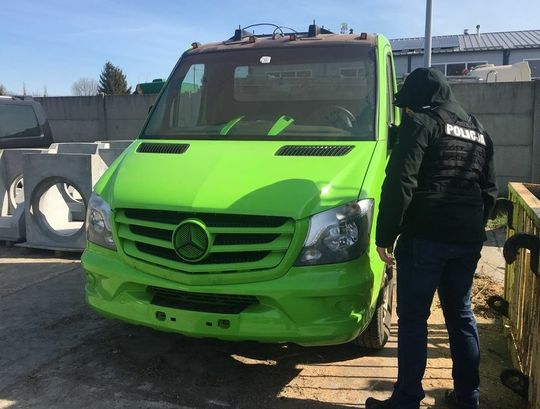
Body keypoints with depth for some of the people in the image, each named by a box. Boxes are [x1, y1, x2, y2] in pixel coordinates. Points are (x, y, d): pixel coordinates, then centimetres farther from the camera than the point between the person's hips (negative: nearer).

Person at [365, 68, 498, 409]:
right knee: (461, 316, 17)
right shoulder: (479, 132, 19)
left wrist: (385, 236, -11)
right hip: (468, 240, 8)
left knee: (413, 318, 1)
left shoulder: (422, 123, -4)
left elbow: (400, 184, -15)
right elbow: (490, 192, 22)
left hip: (425, 237, -7)